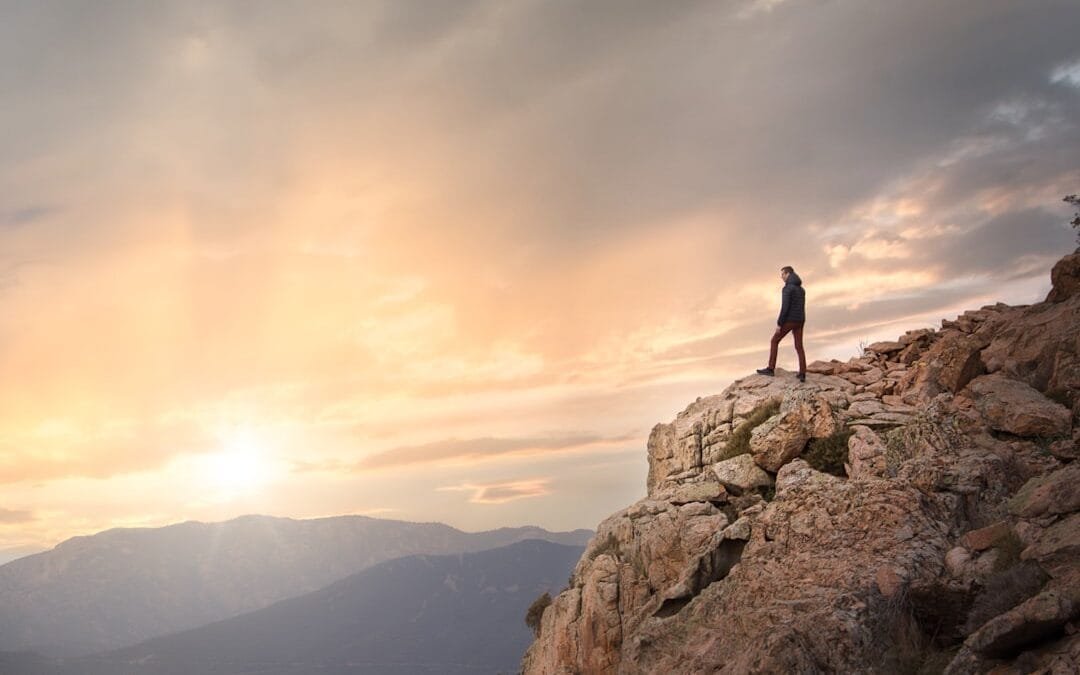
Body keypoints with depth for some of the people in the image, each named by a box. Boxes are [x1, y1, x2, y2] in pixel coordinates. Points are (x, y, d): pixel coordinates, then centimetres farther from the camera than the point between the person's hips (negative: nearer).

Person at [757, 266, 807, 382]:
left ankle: (770, 369, 7)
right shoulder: (801, 289, 15)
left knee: (775, 341, 7)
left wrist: (779, 323, -16)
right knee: (799, 347, 9)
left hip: (790, 320, -7)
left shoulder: (787, 288, -14)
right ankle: (802, 374, 2)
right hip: (799, 321, 7)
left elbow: (785, 307, -21)